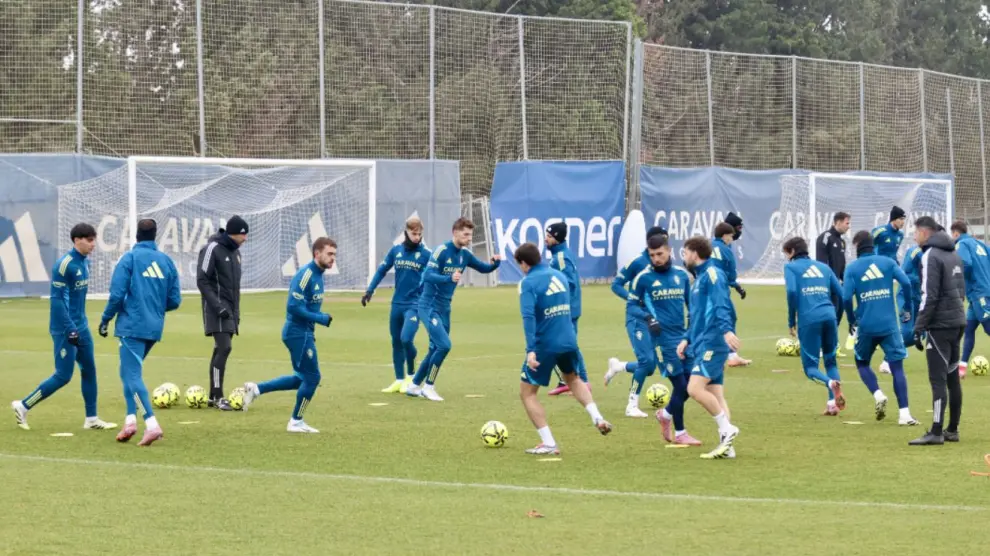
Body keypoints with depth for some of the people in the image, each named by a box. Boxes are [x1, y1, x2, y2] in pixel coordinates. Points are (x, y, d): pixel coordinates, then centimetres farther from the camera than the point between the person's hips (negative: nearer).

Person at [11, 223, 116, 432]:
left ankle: (91, 419, 16)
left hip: (81, 327, 9)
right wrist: (70, 329, -22)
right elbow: (57, 299, -20)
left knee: (89, 370, 9)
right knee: (63, 376, -6)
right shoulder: (64, 264, -18)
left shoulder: (84, 262, 8)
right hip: (64, 328, -9)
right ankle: (23, 406, 6)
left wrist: (81, 323, 18)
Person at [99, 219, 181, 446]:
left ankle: (152, 425, -20)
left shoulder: (129, 258, -5)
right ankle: (130, 420, 12)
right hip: (155, 328, 6)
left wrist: (106, 319, 2)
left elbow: (117, 294, -11)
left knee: (132, 375, -7)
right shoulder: (166, 261, 9)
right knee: (131, 372, 20)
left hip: (132, 326, -6)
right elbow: (174, 300, 9)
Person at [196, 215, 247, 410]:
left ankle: (214, 396, 11)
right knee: (223, 348, -15)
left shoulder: (234, 252, 15)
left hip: (230, 309, 8)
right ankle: (217, 396, -13)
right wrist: (218, 306, -20)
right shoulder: (212, 249, -11)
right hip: (218, 308, -8)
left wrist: (236, 310, 18)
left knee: (222, 350, 7)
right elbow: (202, 280, -15)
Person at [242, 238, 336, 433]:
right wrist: (320, 319, -20)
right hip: (298, 333, -10)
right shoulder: (306, 275, -19)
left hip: (304, 333, 10)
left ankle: (256, 389, 19)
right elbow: (294, 306, -25)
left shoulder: (318, 275, 10)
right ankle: (296, 422, 12)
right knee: (312, 377, -2)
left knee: (302, 378, 16)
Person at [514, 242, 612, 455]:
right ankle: (597, 418, 15)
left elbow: (529, 316, -23)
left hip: (545, 344, -6)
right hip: (568, 341, 6)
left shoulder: (528, 282, -11)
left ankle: (549, 444, 4)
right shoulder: (559, 275, 9)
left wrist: (531, 350, -28)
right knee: (573, 378, 34)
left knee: (527, 392, 9)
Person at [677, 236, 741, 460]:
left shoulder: (712, 274, -8)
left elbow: (721, 305, -22)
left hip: (712, 343, -10)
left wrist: (726, 330, -35)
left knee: (695, 388, -19)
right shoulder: (699, 278, 22)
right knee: (715, 394, 5)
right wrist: (687, 339, 20)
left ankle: (727, 429, -11)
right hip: (702, 343, 10)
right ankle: (726, 445, 3)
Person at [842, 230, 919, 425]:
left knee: (862, 363, 21)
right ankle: (904, 414, -7)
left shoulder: (852, 268, 1)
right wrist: (907, 309, 6)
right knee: (897, 367, 3)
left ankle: (878, 395, -4)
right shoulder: (887, 262, 5)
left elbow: (846, 297, -8)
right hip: (889, 325, 1)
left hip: (866, 326, -1)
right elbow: (906, 284, -7)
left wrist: (852, 321, 7)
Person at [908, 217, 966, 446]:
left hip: (939, 325, -8)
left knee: (938, 379, -8)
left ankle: (936, 432, -10)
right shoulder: (955, 254, 15)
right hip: (957, 322, 8)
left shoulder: (930, 256, -12)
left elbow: (929, 296, -18)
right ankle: (952, 429, 16)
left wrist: (919, 328, -16)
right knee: (952, 377, 12)